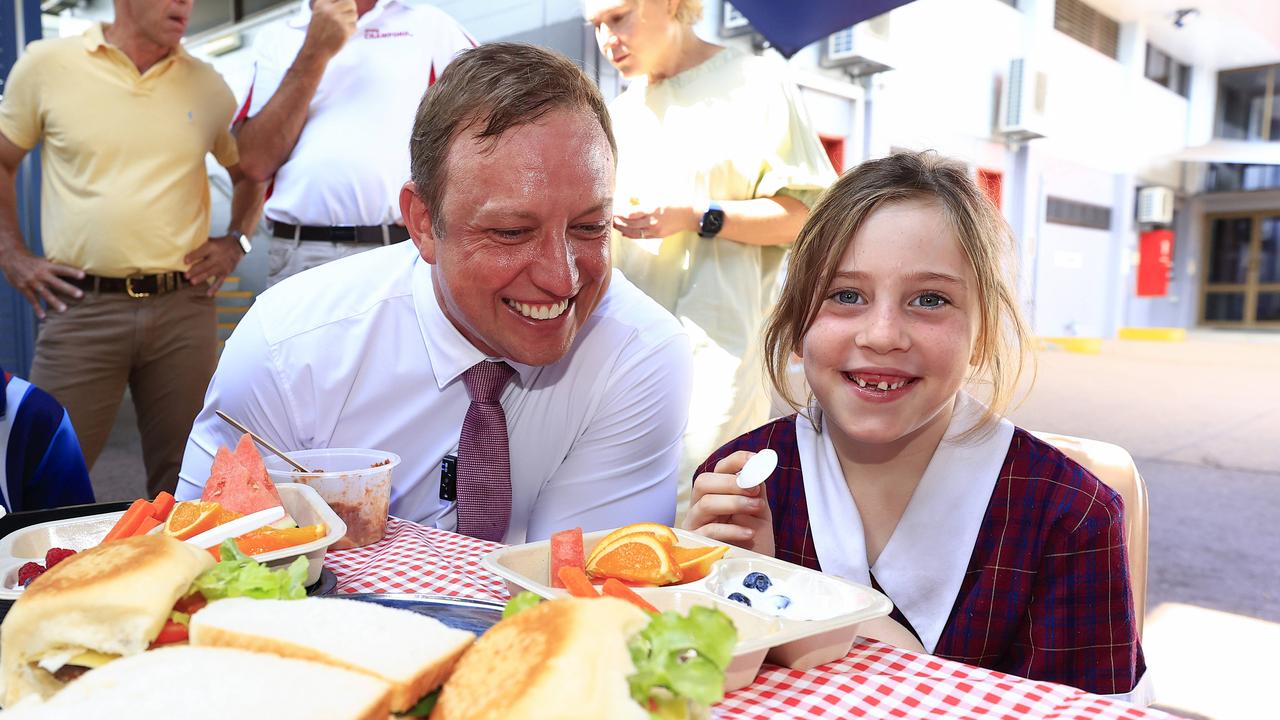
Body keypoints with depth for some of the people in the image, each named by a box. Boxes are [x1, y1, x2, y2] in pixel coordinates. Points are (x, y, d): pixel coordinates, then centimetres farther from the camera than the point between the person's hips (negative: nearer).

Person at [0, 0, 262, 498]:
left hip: (184, 306, 2)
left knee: (182, 482, 8)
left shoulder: (207, 86, 9)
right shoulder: (47, 64, 4)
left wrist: (236, 241, 6)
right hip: (81, 305, -1)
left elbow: (251, 172, 21)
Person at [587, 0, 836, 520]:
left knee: (690, 507, -11)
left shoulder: (754, 82, 1)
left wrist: (695, 217, -15)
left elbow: (802, 215, -5)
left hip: (714, 339, -6)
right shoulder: (621, 113, 21)